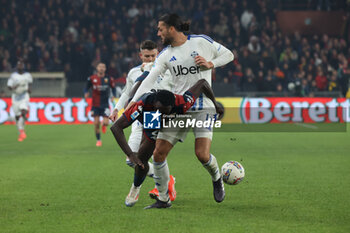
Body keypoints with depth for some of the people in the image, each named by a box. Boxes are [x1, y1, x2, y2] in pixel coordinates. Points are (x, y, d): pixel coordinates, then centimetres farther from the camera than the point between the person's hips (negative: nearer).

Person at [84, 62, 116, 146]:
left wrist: (114, 96, -6)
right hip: (95, 104, 0)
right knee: (96, 123, -3)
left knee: (106, 123, -10)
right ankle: (98, 140, 16)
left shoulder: (109, 79, -1)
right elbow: (86, 88, 6)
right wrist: (85, 94, -15)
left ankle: (104, 124, 29)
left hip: (105, 104, 0)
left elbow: (113, 88, 12)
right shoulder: (92, 78, -3)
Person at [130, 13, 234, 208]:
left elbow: (228, 55, 8)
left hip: (203, 107, -4)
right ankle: (163, 199, 11)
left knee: (202, 155, -17)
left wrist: (210, 64, -10)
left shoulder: (201, 41, -2)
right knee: (158, 154, -5)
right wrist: (132, 104, -15)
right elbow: (150, 80, -2)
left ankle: (217, 179, 18)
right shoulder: (165, 55, 6)